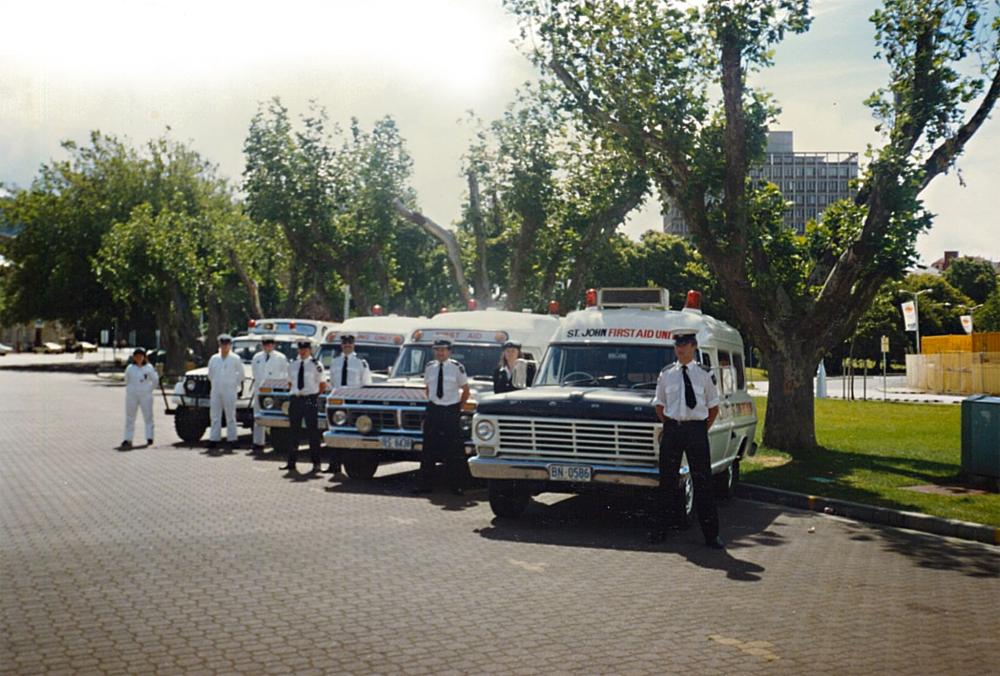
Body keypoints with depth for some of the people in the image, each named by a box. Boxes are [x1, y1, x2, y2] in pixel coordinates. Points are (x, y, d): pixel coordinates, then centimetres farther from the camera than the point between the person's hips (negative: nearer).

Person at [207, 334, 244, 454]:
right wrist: (215, 383, 14)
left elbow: (241, 375, 6)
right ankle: (213, 440, 8)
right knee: (215, 416, 4)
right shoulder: (214, 359, 9)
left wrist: (234, 385, 6)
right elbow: (210, 374, 18)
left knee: (230, 417, 0)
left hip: (230, 391, -3)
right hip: (216, 391, 3)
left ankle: (230, 441, 3)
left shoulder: (235, 359, 0)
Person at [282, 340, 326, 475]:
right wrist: (292, 392, 9)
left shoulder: (316, 365, -2)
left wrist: (314, 395, 2)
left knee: (312, 431, 0)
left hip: (310, 399, -4)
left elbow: (322, 385, 4)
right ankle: (291, 463, 11)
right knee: (294, 431, 7)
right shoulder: (292, 364, 11)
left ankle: (316, 463, 6)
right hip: (295, 399, 4)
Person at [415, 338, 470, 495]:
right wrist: (431, 402, 12)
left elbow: (466, 390, 5)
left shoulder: (457, 367, -5)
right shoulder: (429, 367, 7)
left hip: (451, 411, -3)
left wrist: (459, 407, 4)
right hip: (433, 410, 3)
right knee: (429, 448, 4)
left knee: (455, 450, -1)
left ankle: (457, 486, 7)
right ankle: (424, 484, 10)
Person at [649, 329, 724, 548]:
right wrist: (669, 427, 7)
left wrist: (702, 430, 3)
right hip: (671, 429, 1)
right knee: (667, 480, 6)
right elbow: (659, 405, 15)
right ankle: (659, 528, 13)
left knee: (702, 481, 1)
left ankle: (711, 534, 6)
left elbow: (713, 408, 10)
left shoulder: (704, 375, 3)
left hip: (696, 429, -1)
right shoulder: (666, 374, 7)